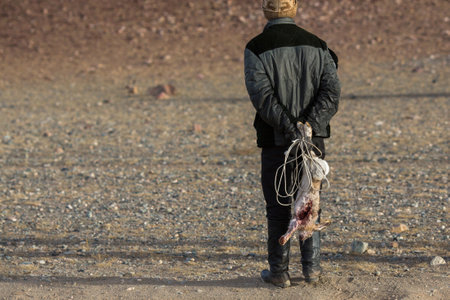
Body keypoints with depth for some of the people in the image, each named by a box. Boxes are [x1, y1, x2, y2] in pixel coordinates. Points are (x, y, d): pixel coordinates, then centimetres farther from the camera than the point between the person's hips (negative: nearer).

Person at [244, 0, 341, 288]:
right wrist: (309, 126, -15)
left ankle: (279, 272, 10)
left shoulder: (256, 48, -6)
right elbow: (331, 89, -7)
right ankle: (312, 266, 13)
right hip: (314, 138, 3)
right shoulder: (317, 45, 5)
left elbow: (262, 94, -18)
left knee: (278, 209, 7)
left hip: (275, 142, -3)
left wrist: (288, 128, -21)